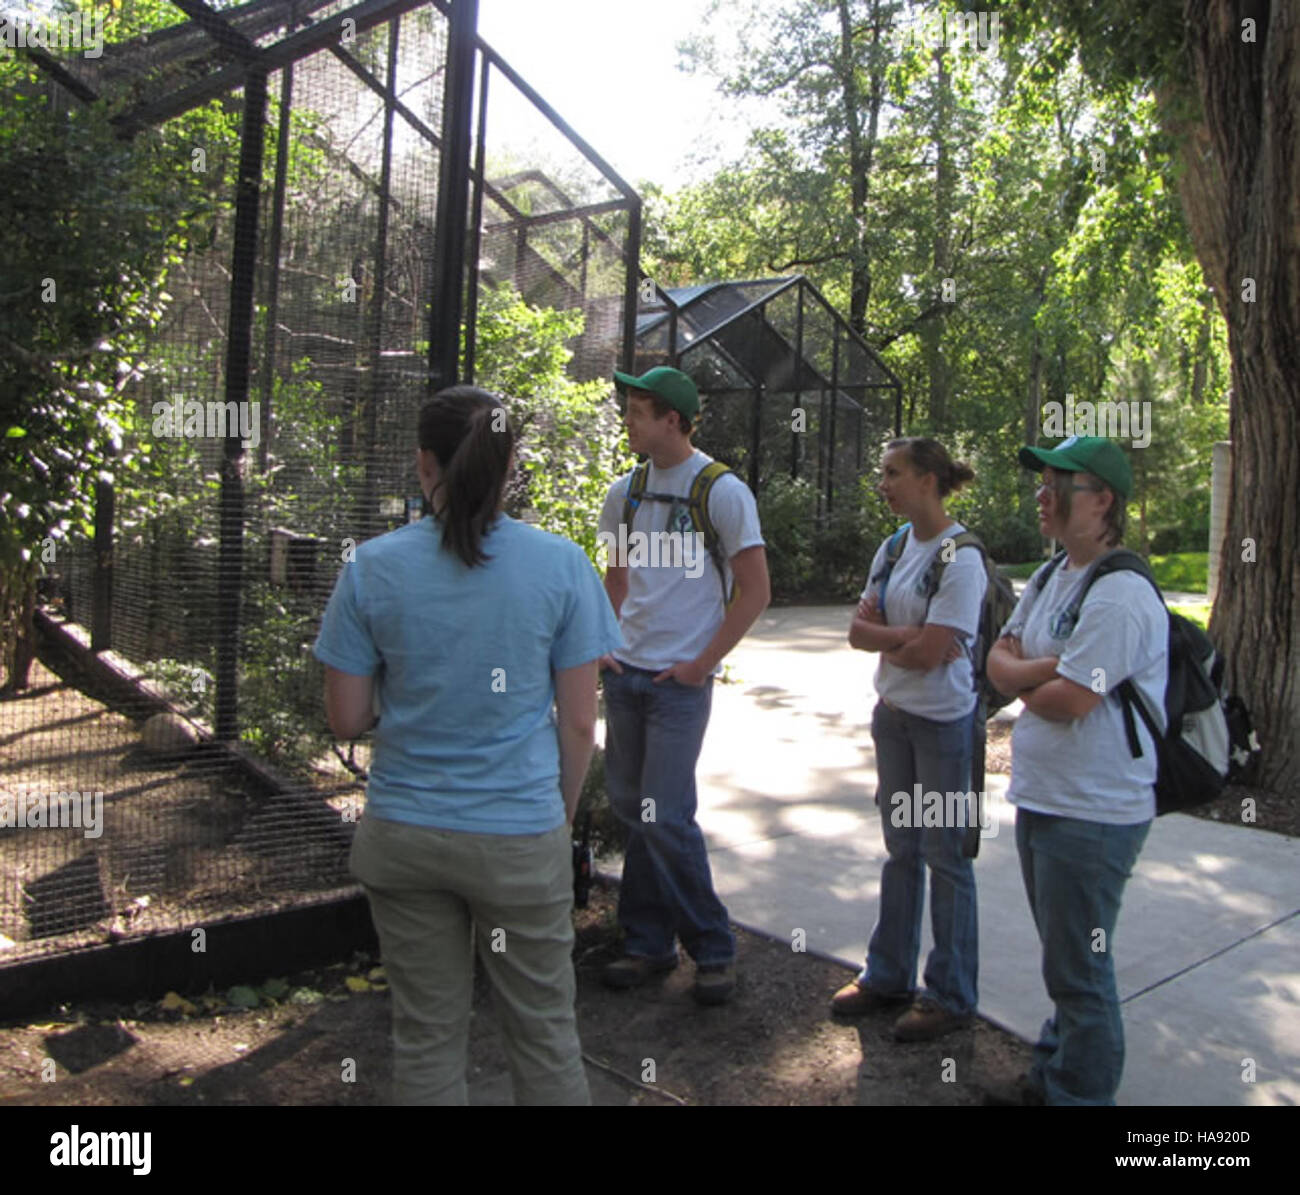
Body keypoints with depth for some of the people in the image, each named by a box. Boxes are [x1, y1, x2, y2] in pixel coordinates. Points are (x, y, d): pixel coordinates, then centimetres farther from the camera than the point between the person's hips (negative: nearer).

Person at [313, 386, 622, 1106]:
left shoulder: (372, 567, -7)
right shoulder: (561, 564, -9)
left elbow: (345, 720, -3)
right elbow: (579, 725, -5)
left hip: (403, 835, 2)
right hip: (522, 837, -1)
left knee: (427, 1034, 18)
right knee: (544, 1031, 16)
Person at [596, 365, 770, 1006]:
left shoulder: (723, 492, -9)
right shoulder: (625, 491, 9)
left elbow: (754, 590, -8)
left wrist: (702, 663, -11)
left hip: (680, 679, -6)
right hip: (625, 672, 6)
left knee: (666, 817, -7)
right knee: (631, 808, 11)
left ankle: (713, 948, 11)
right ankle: (648, 943, 24)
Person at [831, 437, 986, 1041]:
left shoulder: (960, 558, -18)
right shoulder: (893, 548, 6)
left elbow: (929, 653, -23)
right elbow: (858, 630, 0)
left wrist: (882, 638, -7)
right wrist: (908, 636, -15)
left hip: (945, 721, -7)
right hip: (892, 713, 8)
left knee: (945, 854, 5)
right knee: (901, 849, 18)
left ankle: (951, 996, 20)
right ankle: (887, 974, 32)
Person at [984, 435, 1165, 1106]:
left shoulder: (1120, 595, -20)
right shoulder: (1052, 577, 10)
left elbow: (1069, 700, -24)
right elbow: (1000, 660, 8)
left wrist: (1023, 683, -3)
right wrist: (1043, 670, -13)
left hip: (1092, 814, -10)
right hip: (1040, 797, 10)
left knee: (1079, 971, 4)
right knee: (1062, 959, 23)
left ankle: (1078, 1092, 20)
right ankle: (1050, 1079, 38)